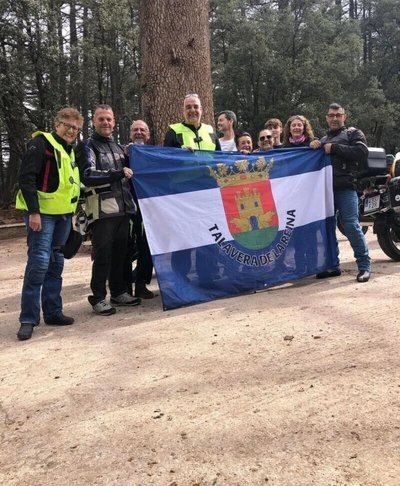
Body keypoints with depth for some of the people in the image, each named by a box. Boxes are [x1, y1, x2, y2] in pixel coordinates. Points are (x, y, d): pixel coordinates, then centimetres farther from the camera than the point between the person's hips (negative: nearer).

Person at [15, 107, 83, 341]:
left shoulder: (70, 150, 18)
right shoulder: (41, 143, -7)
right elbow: (26, 178, -15)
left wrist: (74, 211, 19)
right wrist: (33, 212, -21)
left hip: (63, 215, 8)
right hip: (42, 214, -8)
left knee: (56, 264, 12)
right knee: (39, 263, -11)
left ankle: (53, 312, 21)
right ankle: (28, 319, -3)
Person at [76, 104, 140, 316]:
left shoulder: (118, 146, 22)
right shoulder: (87, 146, 1)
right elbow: (87, 177, -13)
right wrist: (119, 174, -16)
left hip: (123, 208, 7)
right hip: (102, 209, -7)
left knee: (120, 253, 11)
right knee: (102, 255, -6)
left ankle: (119, 292, 22)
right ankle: (98, 298, 2)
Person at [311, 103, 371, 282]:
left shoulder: (353, 133, 9)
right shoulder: (323, 140, 27)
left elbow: (362, 152, -9)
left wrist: (334, 148, -10)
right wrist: (312, 147, 2)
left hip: (345, 188, -6)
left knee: (351, 226, -13)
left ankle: (364, 265, -4)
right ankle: (333, 266, 16)